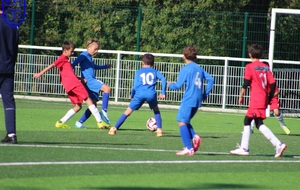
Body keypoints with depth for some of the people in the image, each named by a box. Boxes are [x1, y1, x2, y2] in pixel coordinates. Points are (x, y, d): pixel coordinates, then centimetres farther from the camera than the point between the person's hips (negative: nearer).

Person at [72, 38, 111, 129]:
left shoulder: (89, 57, 25)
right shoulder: (84, 55, -4)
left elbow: (94, 66, 46)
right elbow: (74, 64, -15)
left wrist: (105, 66, 57)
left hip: (92, 81, 10)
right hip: (88, 80, -10)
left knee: (93, 105, 7)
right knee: (107, 88, -24)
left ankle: (79, 122, 10)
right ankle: (104, 112, -27)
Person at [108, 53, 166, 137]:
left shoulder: (138, 72, 18)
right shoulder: (155, 72, 19)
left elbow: (135, 86, 9)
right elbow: (163, 79, 3)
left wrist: (132, 95, 24)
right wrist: (163, 93, 5)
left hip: (139, 94, 0)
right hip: (151, 94, 0)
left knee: (128, 111, 9)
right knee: (156, 111, 26)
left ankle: (114, 128, 5)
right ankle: (159, 130, 12)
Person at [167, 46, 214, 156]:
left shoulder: (185, 69, -7)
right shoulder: (199, 68, 14)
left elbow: (178, 85, -9)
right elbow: (210, 79, 12)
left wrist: (170, 85, 12)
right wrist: (205, 94, 17)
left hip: (188, 100, -8)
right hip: (198, 101, 8)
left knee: (182, 122, -6)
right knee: (185, 121, 20)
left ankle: (188, 148, -16)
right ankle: (194, 137, -6)